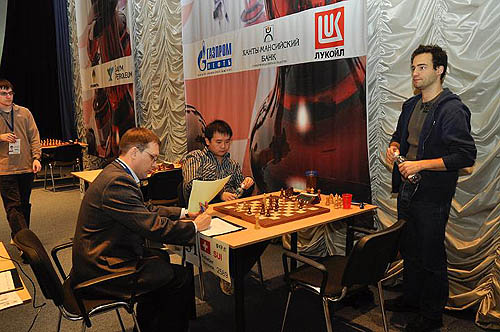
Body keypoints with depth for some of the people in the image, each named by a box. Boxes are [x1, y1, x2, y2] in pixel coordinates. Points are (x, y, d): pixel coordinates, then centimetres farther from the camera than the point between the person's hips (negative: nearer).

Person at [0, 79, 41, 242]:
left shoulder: (24, 112, 8)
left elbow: (34, 136, 6)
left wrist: (36, 158, -4)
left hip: (27, 167, 3)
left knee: (24, 205, 12)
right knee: (13, 206, -7)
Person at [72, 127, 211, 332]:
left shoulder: (116, 173, 8)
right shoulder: (118, 182, -26)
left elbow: (146, 210, 16)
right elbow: (154, 227, -27)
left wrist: (183, 213, 10)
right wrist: (195, 227, -13)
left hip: (98, 258, 11)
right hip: (102, 270, -11)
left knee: (161, 258, 22)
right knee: (181, 279, -9)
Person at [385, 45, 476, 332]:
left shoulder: (453, 109, -15)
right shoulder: (411, 106, 10)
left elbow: (466, 156, -20)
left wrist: (421, 164, -23)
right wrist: (394, 147, 2)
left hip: (432, 197, -7)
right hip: (407, 190, 8)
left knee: (431, 257, 6)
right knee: (409, 250, 20)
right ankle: (411, 298, 40)